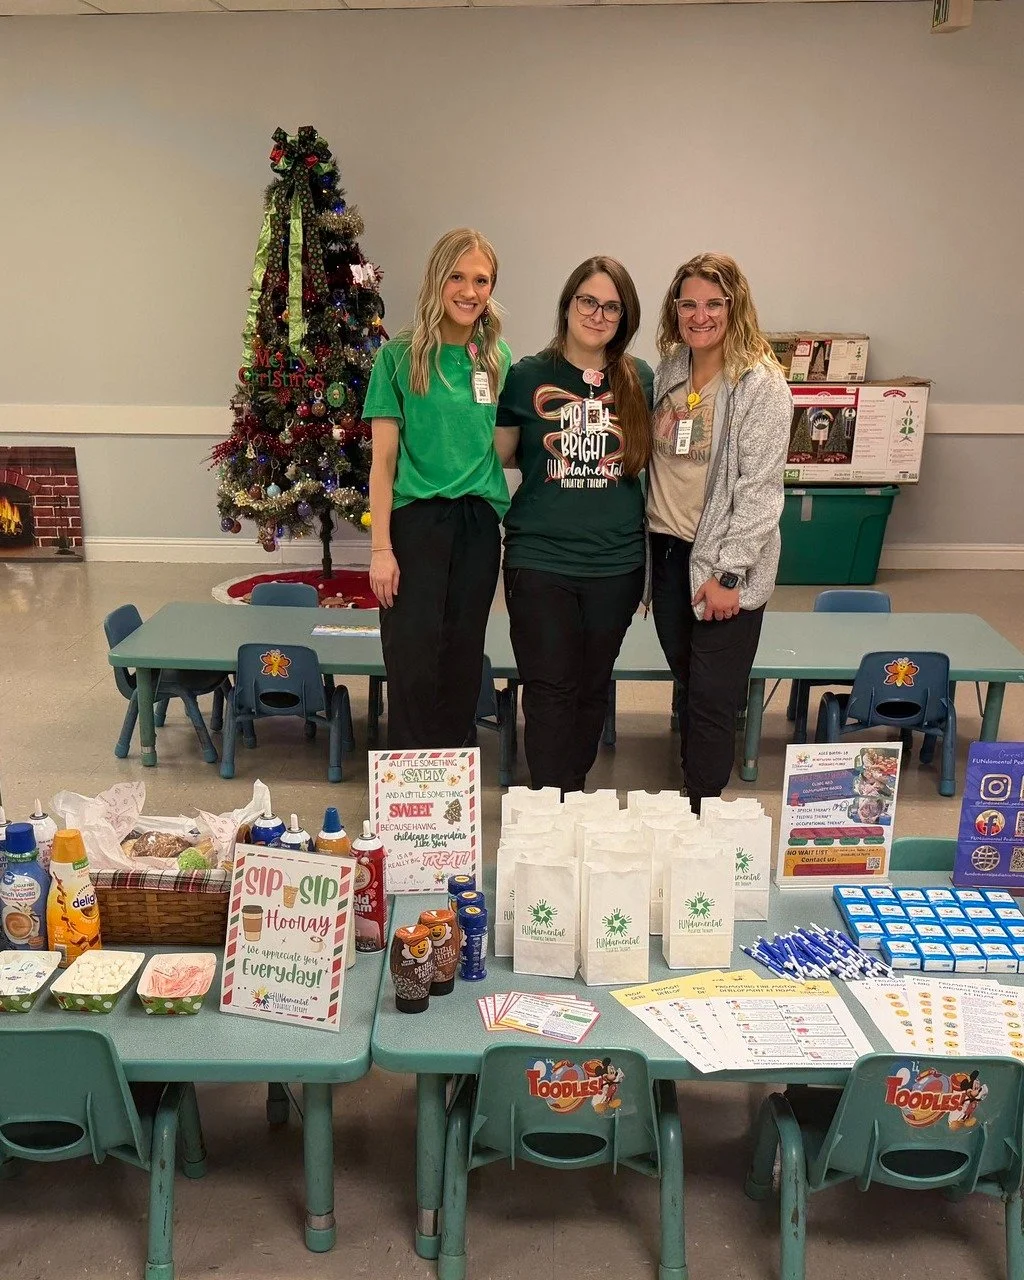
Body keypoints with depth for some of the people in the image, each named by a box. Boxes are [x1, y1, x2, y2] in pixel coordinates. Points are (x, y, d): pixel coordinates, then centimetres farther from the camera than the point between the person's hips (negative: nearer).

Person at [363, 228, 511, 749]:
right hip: (416, 518, -4)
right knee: (414, 663, -4)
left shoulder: (497, 358, 9)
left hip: (479, 522, 4)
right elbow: (384, 458, -5)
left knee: (463, 663, 9)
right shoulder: (401, 355, -2)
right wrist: (381, 547, -9)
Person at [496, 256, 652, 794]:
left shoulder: (640, 380, 4)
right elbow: (496, 456, 5)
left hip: (616, 562, 3)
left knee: (593, 688, 14)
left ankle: (576, 795, 32)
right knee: (550, 692, 0)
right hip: (540, 557, -2)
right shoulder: (528, 376, -1)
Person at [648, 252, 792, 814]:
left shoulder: (761, 385, -12)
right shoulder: (669, 373, 8)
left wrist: (726, 573, -18)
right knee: (686, 684, 16)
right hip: (668, 551, 6)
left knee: (712, 700, -1)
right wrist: (654, 545, 11)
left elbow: (760, 489, -15)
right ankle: (686, 796, 31)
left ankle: (700, 815, 12)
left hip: (725, 564, -6)